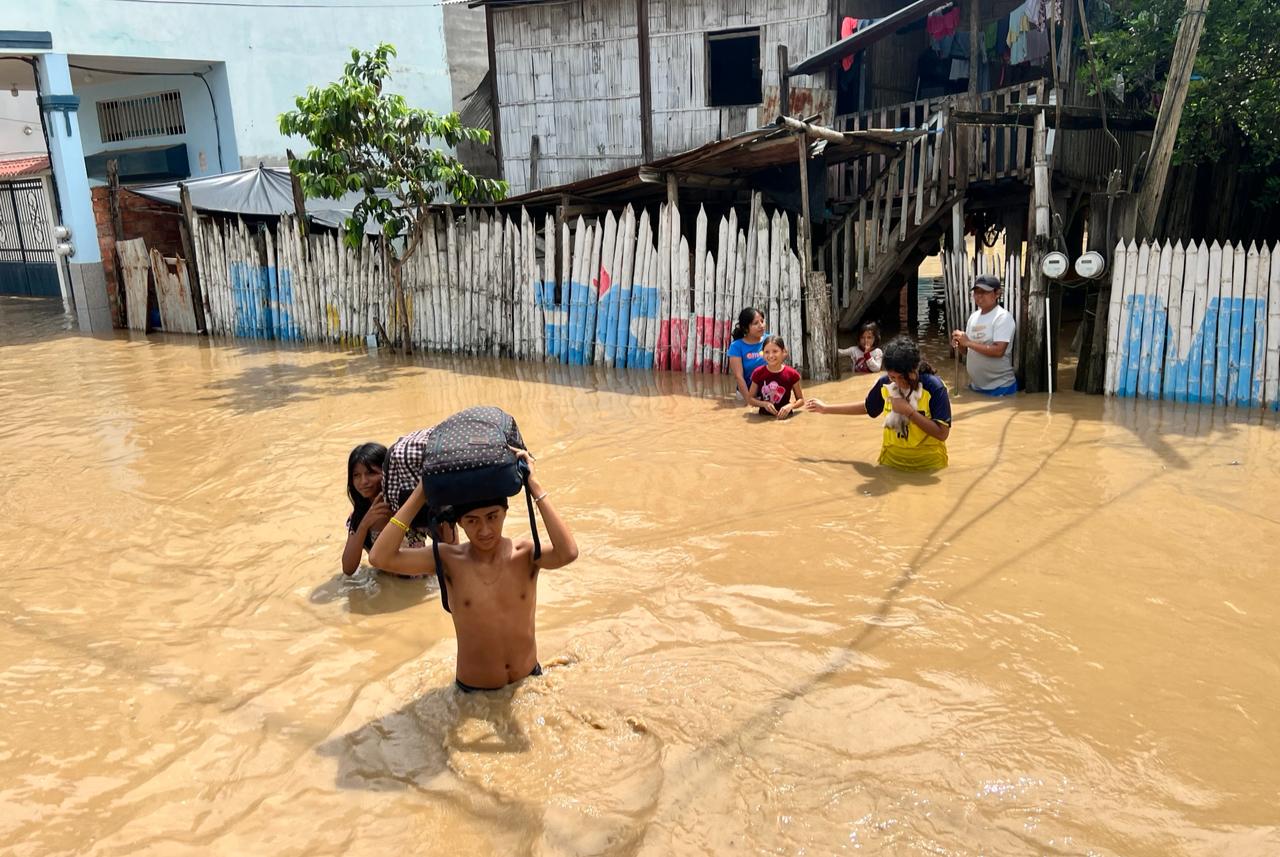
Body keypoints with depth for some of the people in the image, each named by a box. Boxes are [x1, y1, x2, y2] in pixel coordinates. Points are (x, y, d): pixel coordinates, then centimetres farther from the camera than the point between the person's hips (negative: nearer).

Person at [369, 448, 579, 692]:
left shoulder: (525, 553, -11)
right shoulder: (449, 560, -11)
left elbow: (568, 553, -32)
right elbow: (380, 557, -22)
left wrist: (535, 487, -29)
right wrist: (420, 494, -21)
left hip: (529, 681, 0)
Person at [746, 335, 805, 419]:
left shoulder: (792, 374, -3)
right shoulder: (758, 373, 0)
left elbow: (801, 400, 7)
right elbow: (750, 398, 7)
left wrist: (790, 406, -13)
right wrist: (764, 404, -10)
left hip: (785, 417, 0)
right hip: (763, 417, 0)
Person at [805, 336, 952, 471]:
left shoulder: (934, 387, -20)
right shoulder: (885, 383, -7)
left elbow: (942, 433, -22)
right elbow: (867, 407, 13)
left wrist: (909, 411, -26)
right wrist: (826, 408, 13)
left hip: (928, 464, -3)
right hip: (892, 459, 4)